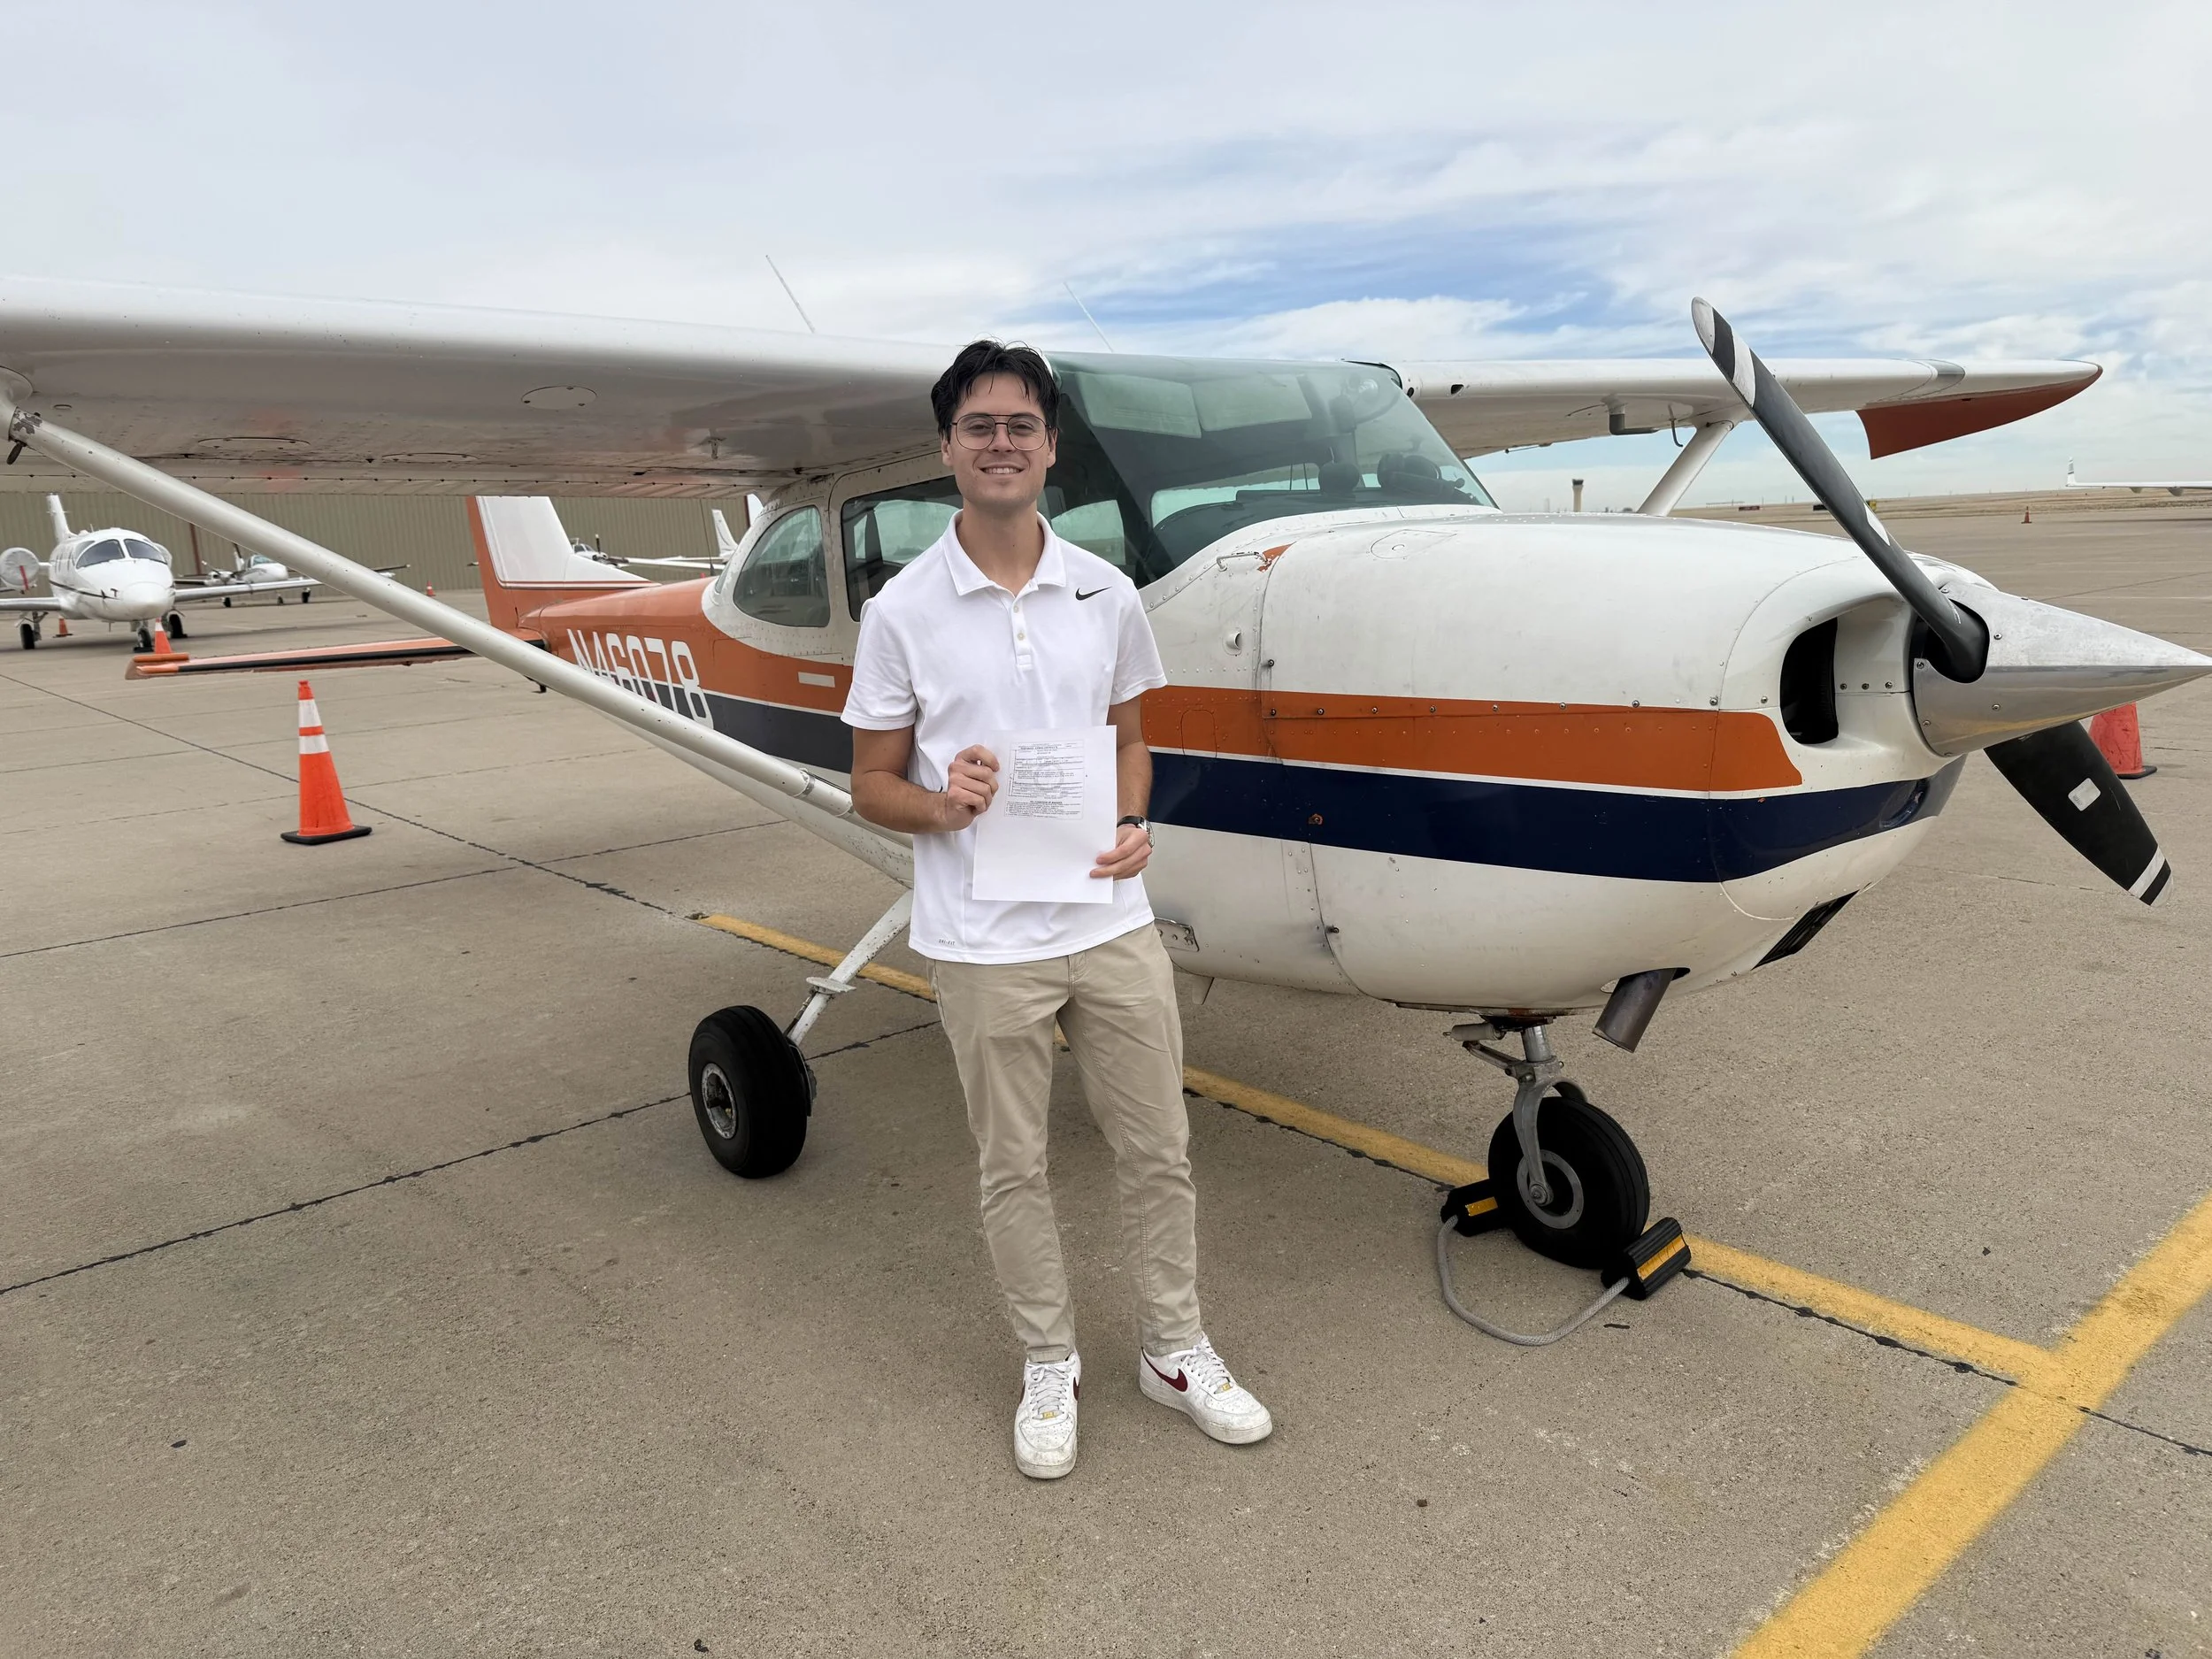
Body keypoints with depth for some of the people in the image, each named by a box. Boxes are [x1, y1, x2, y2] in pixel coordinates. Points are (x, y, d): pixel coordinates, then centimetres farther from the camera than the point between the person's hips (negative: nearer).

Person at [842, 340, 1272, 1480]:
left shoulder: (1106, 594, 3)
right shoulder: (902, 612, -5)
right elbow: (872, 785, 0)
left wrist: (1132, 824, -6)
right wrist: (944, 806, -22)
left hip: (1111, 922, 3)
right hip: (982, 943, -2)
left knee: (1157, 1150, 12)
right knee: (1013, 1169, 12)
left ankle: (1175, 1351, 34)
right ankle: (1049, 1367, 33)